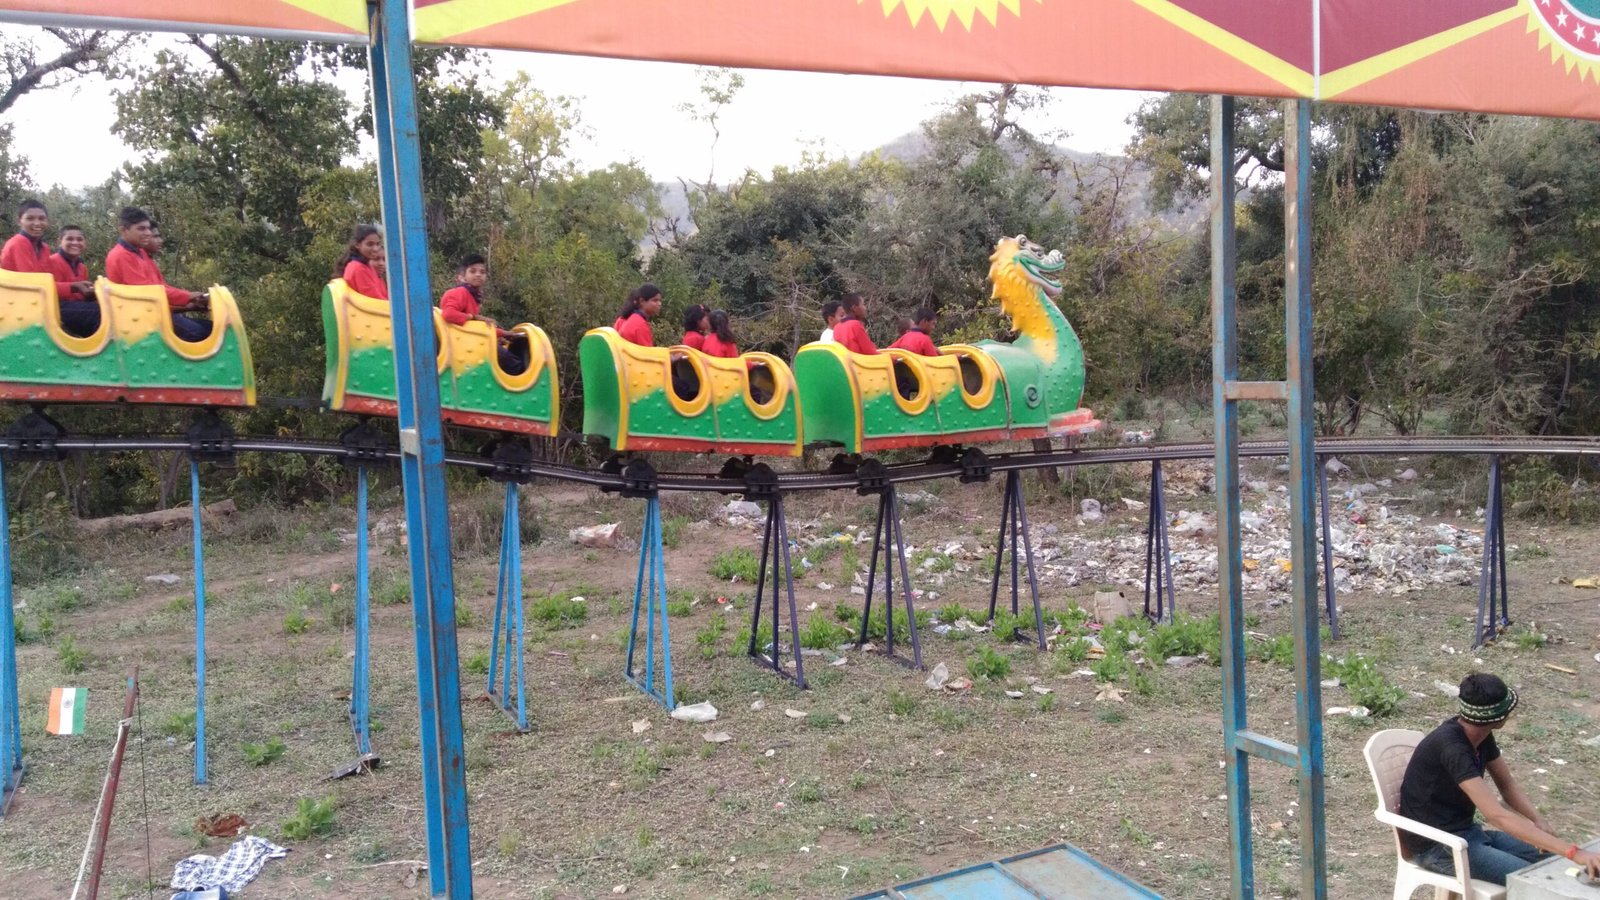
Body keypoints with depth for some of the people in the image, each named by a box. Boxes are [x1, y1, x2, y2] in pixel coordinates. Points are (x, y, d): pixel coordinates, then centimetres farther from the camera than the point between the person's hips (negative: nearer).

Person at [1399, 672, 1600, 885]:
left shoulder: (1481, 736, 0)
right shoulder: (1451, 747, -30)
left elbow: (1507, 784, 11)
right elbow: (1498, 816, -36)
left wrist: (1539, 821, -10)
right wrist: (1572, 852, -40)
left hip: (1467, 832, 10)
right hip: (1435, 846, -9)